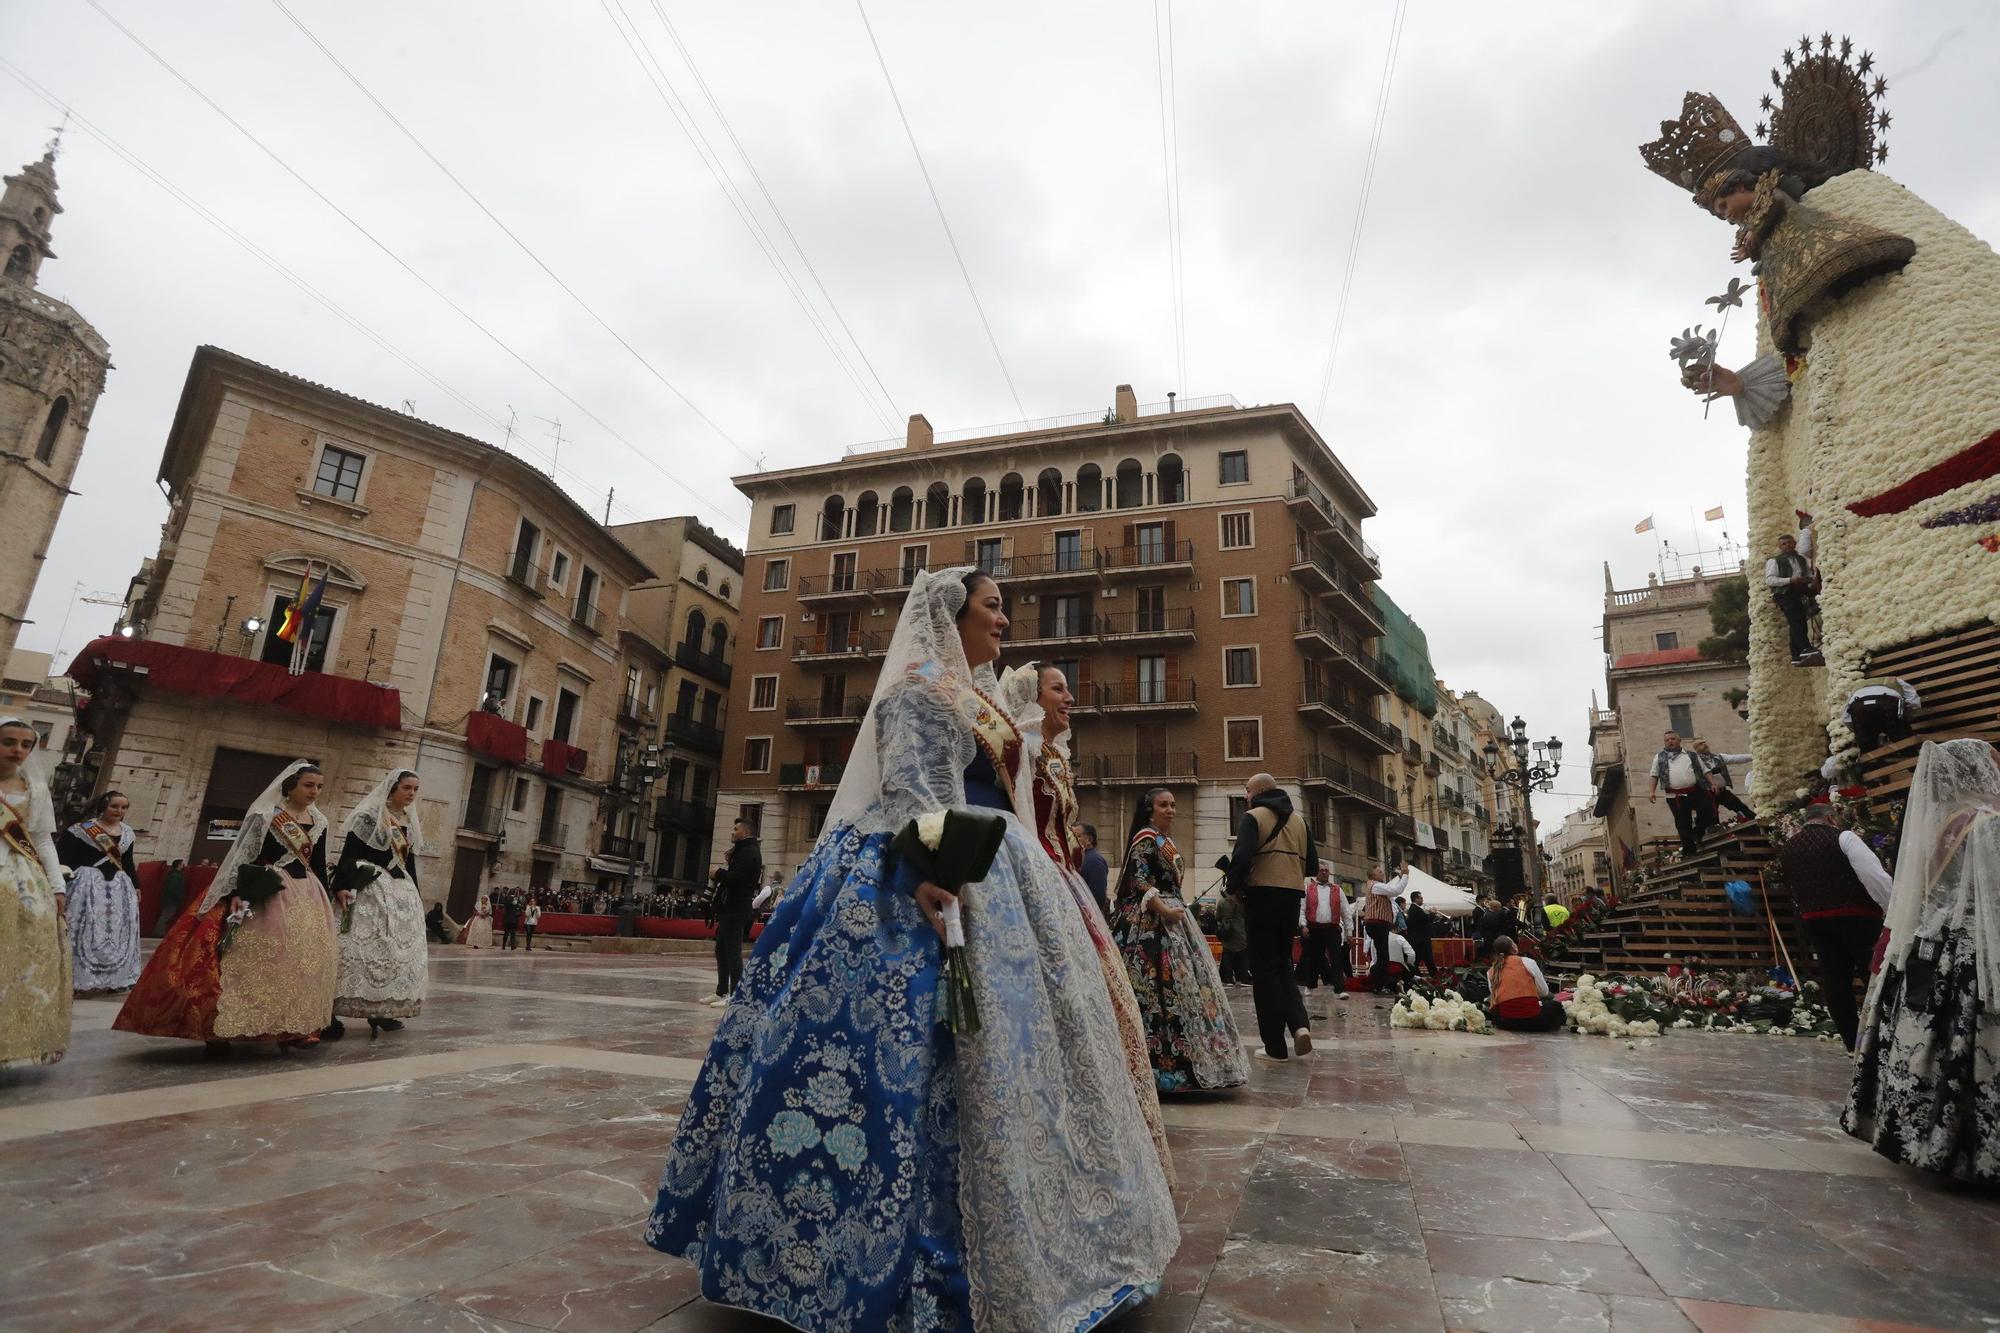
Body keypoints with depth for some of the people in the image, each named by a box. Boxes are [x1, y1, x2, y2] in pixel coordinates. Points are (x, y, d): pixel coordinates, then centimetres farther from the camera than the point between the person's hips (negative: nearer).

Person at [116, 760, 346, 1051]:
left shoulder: (319, 822, 9)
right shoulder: (265, 816, -7)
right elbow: (246, 856, -11)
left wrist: (329, 897, 16)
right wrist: (236, 893, -21)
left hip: (307, 896, 6)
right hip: (267, 894, -6)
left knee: (303, 960, 6)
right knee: (254, 959, -10)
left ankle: (295, 1026, 14)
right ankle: (220, 1026, 0)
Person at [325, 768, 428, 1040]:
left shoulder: (410, 822, 15)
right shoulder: (369, 816, -6)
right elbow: (348, 855, -12)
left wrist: (416, 893, 17)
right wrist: (344, 889, -19)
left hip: (403, 893, 8)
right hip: (371, 891, -8)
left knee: (400, 951, 8)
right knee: (364, 948, -13)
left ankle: (381, 1011, 16)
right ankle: (331, 1015, -7)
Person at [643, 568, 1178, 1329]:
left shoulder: (972, 697, 21)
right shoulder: (920, 685, -8)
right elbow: (911, 784, -21)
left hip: (988, 884, 11)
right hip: (937, 883, -10)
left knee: (996, 1050, 14)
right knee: (929, 1053, -8)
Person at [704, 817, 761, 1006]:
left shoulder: (749, 852, -12)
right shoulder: (741, 851, 22)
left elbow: (737, 878, -24)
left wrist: (718, 874, -9)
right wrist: (721, 874, 1)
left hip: (737, 910, -11)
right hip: (729, 908, 11)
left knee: (733, 951, -7)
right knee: (721, 950, 15)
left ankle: (734, 995, -3)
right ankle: (722, 992, 24)